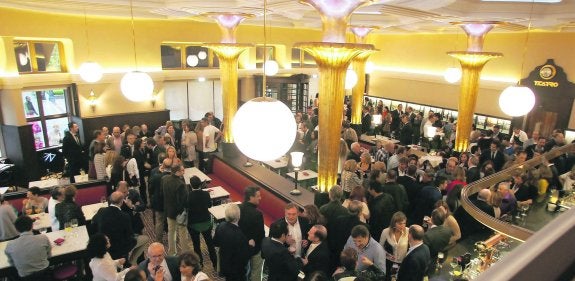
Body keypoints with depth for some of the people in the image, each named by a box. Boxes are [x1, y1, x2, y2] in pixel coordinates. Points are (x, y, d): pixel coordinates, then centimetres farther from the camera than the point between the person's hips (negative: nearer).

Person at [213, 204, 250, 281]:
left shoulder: (220, 226, -15)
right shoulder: (239, 235, -36)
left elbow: (216, 243, 3)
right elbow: (244, 256, -27)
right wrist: (249, 245, -13)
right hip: (236, 269, -6)